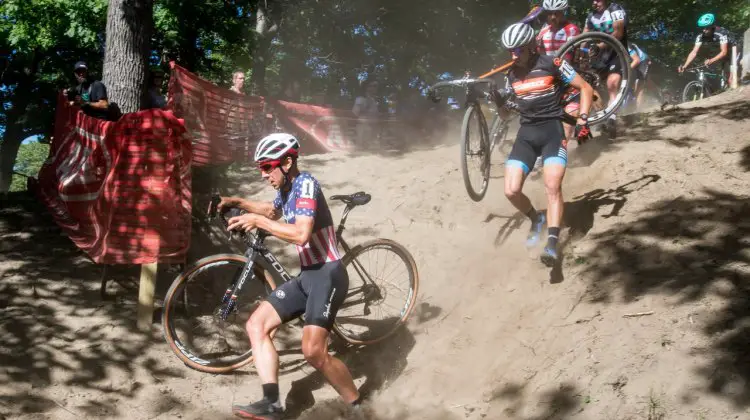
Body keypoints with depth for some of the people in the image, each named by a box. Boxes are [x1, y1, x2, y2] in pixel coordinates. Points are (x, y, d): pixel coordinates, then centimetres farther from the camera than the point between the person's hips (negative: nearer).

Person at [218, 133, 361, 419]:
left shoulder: (305, 183, -15)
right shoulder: (286, 189, 13)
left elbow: (301, 234, -28)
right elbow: (273, 211, 37)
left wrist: (257, 221, -20)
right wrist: (237, 203, 22)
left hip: (328, 275, -10)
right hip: (307, 275, 10)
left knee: (313, 351, -22)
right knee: (256, 324, 3)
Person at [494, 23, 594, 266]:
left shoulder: (552, 65, -5)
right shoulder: (511, 75, 9)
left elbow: (586, 88, 0)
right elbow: (505, 115, 14)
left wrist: (582, 121, -11)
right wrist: (499, 101, -8)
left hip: (552, 129, -4)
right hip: (526, 133, 4)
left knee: (552, 185, -23)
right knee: (511, 191, -10)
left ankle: (552, 244, -22)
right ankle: (536, 220, 20)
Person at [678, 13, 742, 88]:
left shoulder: (721, 33, -35)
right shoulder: (701, 36, -19)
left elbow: (724, 52, -40)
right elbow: (694, 52, -23)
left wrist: (711, 60, -56)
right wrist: (684, 66, -36)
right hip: (725, 53, 6)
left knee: (731, 80, -15)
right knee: (726, 77, 7)